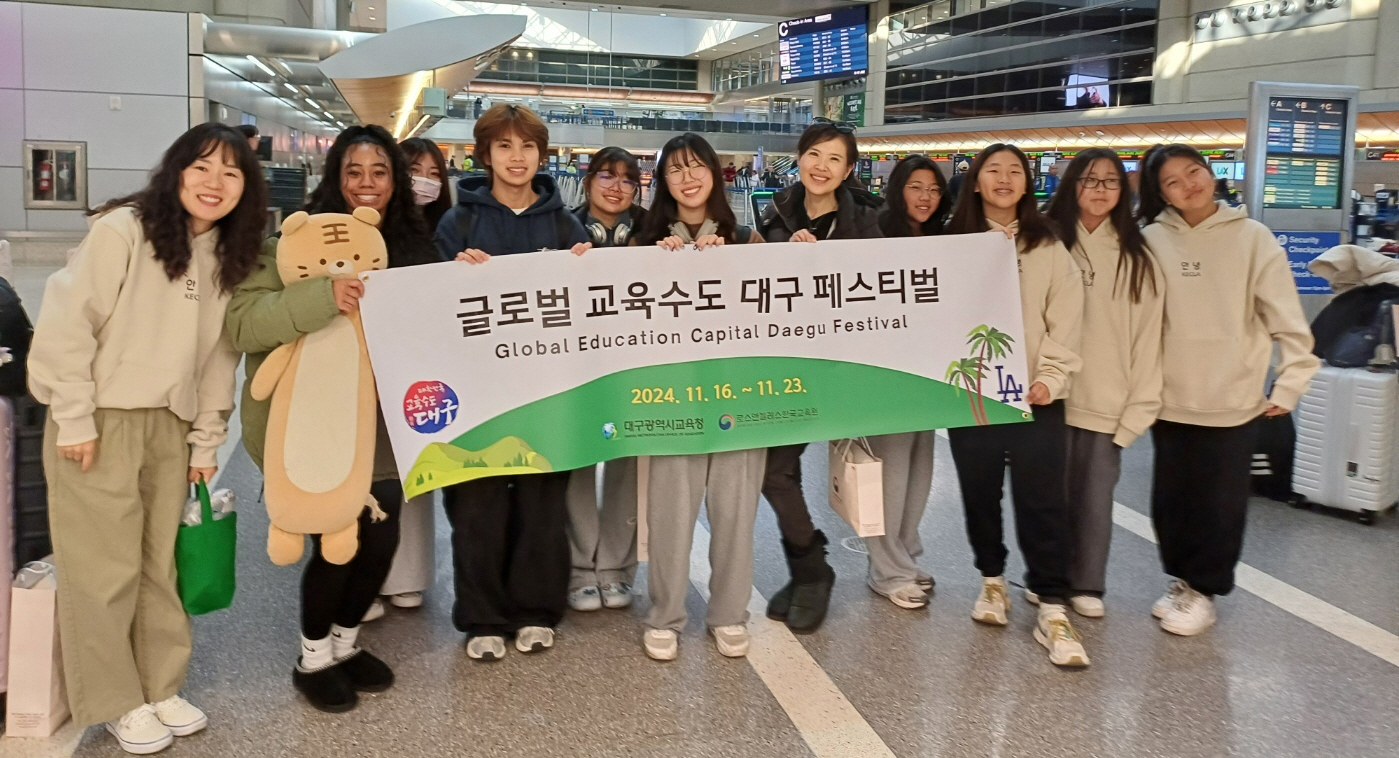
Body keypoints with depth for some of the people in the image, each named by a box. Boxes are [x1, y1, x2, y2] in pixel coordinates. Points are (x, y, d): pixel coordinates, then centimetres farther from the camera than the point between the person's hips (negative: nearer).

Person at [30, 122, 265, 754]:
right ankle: (117, 702, 16)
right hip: (99, 420, -5)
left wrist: (207, 440, 9)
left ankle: (160, 687, 26)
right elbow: (67, 323, -14)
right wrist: (75, 420, -14)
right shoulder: (123, 230, -12)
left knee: (159, 565, 12)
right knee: (106, 569, 1)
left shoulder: (229, 256, 7)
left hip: (169, 426, 5)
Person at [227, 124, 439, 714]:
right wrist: (322, 296, -34)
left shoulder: (412, 247, 7)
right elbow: (244, 322, -22)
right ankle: (313, 659, 25)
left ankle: (346, 643, 34)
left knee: (381, 540, 5)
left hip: (382, 425, 5)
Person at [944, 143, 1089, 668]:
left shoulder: (1049, 247, 7)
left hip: (1035, 393, -1)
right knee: (980, 492, 10)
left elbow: (1064, 319, 1)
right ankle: (992, 579, 30)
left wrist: (1050, 377, -11)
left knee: (1042, 498, -5)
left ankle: (1053, 610, 0)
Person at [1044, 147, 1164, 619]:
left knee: (1095, 497, 5)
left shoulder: (1137, 259, 3)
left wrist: (1140, 404, -3)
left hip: (1107, 402, 0)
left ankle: (1087, 584, 21)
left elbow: (1147, 336, 2)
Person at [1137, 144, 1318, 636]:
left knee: (1219, 502, 7)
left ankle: (1204, 590, 24)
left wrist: (1290, 384, -8)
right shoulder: (1153, 240, -1)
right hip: (1171, 397, 2)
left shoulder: (1252, 237, -6)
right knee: (1171, 498, 12)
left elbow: (1288, 320, -4)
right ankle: (1183, 579, 32)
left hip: (1233, 398, -2)